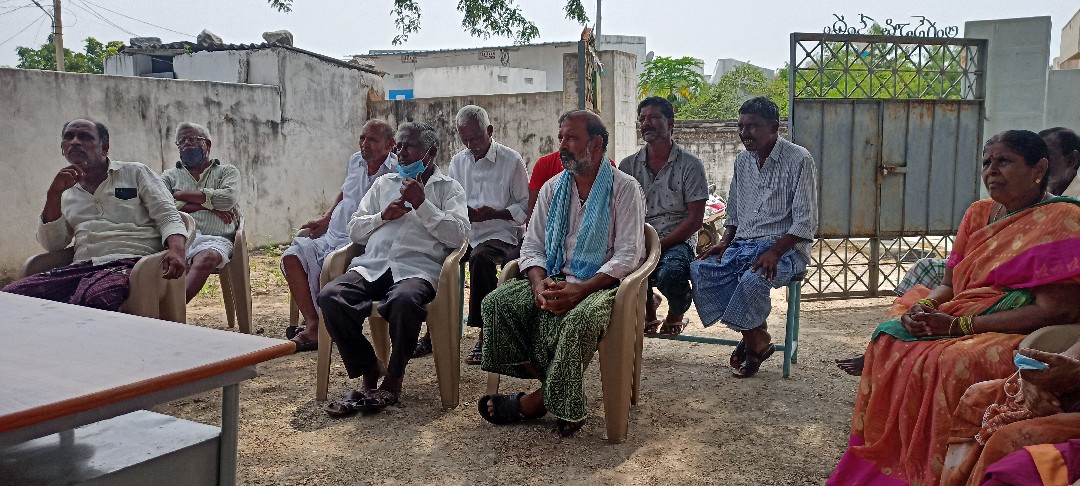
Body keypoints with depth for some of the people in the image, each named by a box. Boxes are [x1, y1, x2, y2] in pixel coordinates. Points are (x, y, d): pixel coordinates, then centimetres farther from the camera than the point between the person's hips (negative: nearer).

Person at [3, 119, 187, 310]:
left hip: (127, 261, -5)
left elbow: (167, 215, 3)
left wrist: (176, 250, -18)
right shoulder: (67, 192, 25)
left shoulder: (135, 172, 14)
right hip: (81, 267, 5)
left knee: (92, 300, -38)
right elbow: (52, 244, 17)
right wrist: (54, 193, 5)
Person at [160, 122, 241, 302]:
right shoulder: (169, 176, 29)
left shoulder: (227, 172, 24)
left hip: (215, 239, -2)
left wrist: (181, 195, 7)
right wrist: (207, 206, -1)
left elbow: (228, 198, 0)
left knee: (207, 258, -39)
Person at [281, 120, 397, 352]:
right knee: (292, 256, -12)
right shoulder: (355, 161, 12)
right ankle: (312, 324, -16)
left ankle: (319, 328, -12)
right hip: (333, 235, 8)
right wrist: (325, 220, 23)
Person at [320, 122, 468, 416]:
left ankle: (393, 379, -16)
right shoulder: (384, 184, 26)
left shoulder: (449, 188, 14)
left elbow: (457, 236, -2)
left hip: (417, 268, -4)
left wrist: (421, 204, -6)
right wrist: (383, 216, 3)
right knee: (330, 296, -26)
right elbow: (354, 231, 21)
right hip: (373, 266, 4)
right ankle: (369, 372, -9)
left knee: (404, 299, -40)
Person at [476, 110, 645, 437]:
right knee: (497, 302, -18)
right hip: (555, 280, 6)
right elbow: (532, 246, 10)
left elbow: (628, 255, -12)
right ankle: (552, 391, -16)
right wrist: (540, 283, -13)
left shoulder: (625, 189, -3)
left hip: (602, 285, -5)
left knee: (579, 318, -38)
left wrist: (579, 290, -24)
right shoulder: (552, 189, 13)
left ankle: (536, 401, -17)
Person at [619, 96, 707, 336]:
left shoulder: (690, 165, 0)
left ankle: (676, 314, 3)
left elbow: (695, 219, -5)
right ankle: (648, 309, 5)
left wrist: (660, 245, -16)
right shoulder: (628, 166, 11)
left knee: (670, 274, -37)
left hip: (677, 241, -3)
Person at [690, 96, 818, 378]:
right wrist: (724, 242, 2)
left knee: (753, 279, -37)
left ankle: (754, 339, -5)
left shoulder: (799, 160, -8)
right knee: (699, 271, -19)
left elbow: (805, 221, -12)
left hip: (785, 247, -6)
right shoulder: (742, 161, 12)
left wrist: (774, 252, -24)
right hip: (743, 243, 7)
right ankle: (757, 337, -7)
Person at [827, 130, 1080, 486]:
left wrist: (958, 325, -20)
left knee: (948, 364, -32)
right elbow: (949, 285, 14)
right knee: (889, 341, -12)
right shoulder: (979, 213, 12)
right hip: (960, 319, 7)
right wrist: (924, 307, -11)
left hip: (1026, 336, -7)